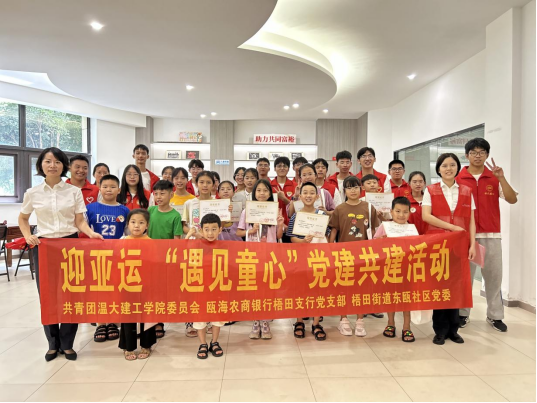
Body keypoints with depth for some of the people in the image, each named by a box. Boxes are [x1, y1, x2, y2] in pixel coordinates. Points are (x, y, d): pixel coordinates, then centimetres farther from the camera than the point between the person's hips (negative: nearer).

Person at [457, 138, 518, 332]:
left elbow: (512, 199, -5)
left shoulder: (495, 178, 5)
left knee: (494, 275, 7)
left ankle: (495, 315, 18)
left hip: (491, 234, 2)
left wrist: (501, 178, -15)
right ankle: (463, 313, 16)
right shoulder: (458, 178, 0)